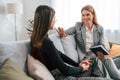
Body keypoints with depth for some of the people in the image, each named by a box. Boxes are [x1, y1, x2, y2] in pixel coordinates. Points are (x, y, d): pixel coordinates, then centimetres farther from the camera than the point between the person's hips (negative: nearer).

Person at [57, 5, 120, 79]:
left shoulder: (100, 29, 8)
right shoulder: (78, 26, 5)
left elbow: (102, 45, 2)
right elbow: (65, 33, 3)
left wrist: (102, 53, -21)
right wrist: (63, 33, -23)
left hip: (97, 55, 1)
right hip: (85, 57, -1)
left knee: (108, 59, -30)